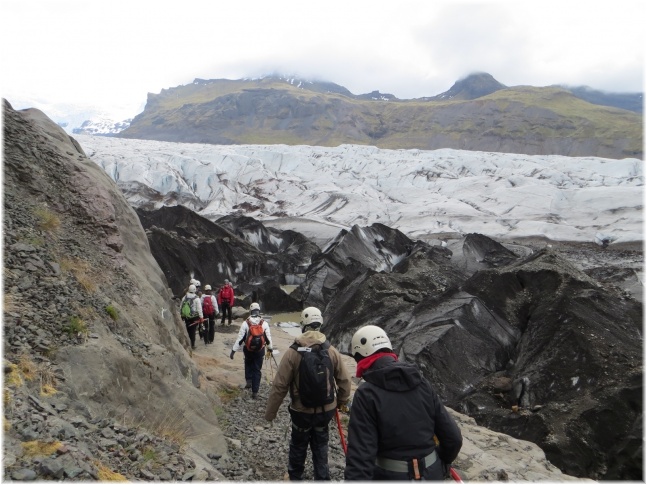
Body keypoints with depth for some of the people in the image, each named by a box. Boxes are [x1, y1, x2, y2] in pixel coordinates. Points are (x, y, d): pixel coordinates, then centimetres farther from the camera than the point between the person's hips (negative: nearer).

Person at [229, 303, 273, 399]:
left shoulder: (245, 323, -12)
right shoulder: (264, 323, -7)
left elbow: (240, 338, -12)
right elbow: (268, 338, 0)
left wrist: (233, 350, -6)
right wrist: (270, 348, 17)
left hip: (248, 350, 0)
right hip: (260, 350, 0)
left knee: (248, 364, 29)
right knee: (257, 370, 10)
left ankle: (248, 381, 17)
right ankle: (255, 392, 10)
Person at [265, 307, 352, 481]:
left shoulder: (293, 352, -18)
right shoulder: (332, 351, -10)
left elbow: (280, 385, -15)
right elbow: (345, 381, -3)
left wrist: (270, 411, -3)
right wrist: (342, 401, 15)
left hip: (302, 411, -2)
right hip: (326, 409, 2)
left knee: (298, 446, 21)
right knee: (320, 446, 21)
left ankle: (295, 477, 38)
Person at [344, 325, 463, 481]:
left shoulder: (366, 394, -17)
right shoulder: (422, 383, -2)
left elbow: (360, 454, -24)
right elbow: (453, 437, 1)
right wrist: (443, 462, 19)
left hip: (391, 477, -5)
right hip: (431, 474, 5)